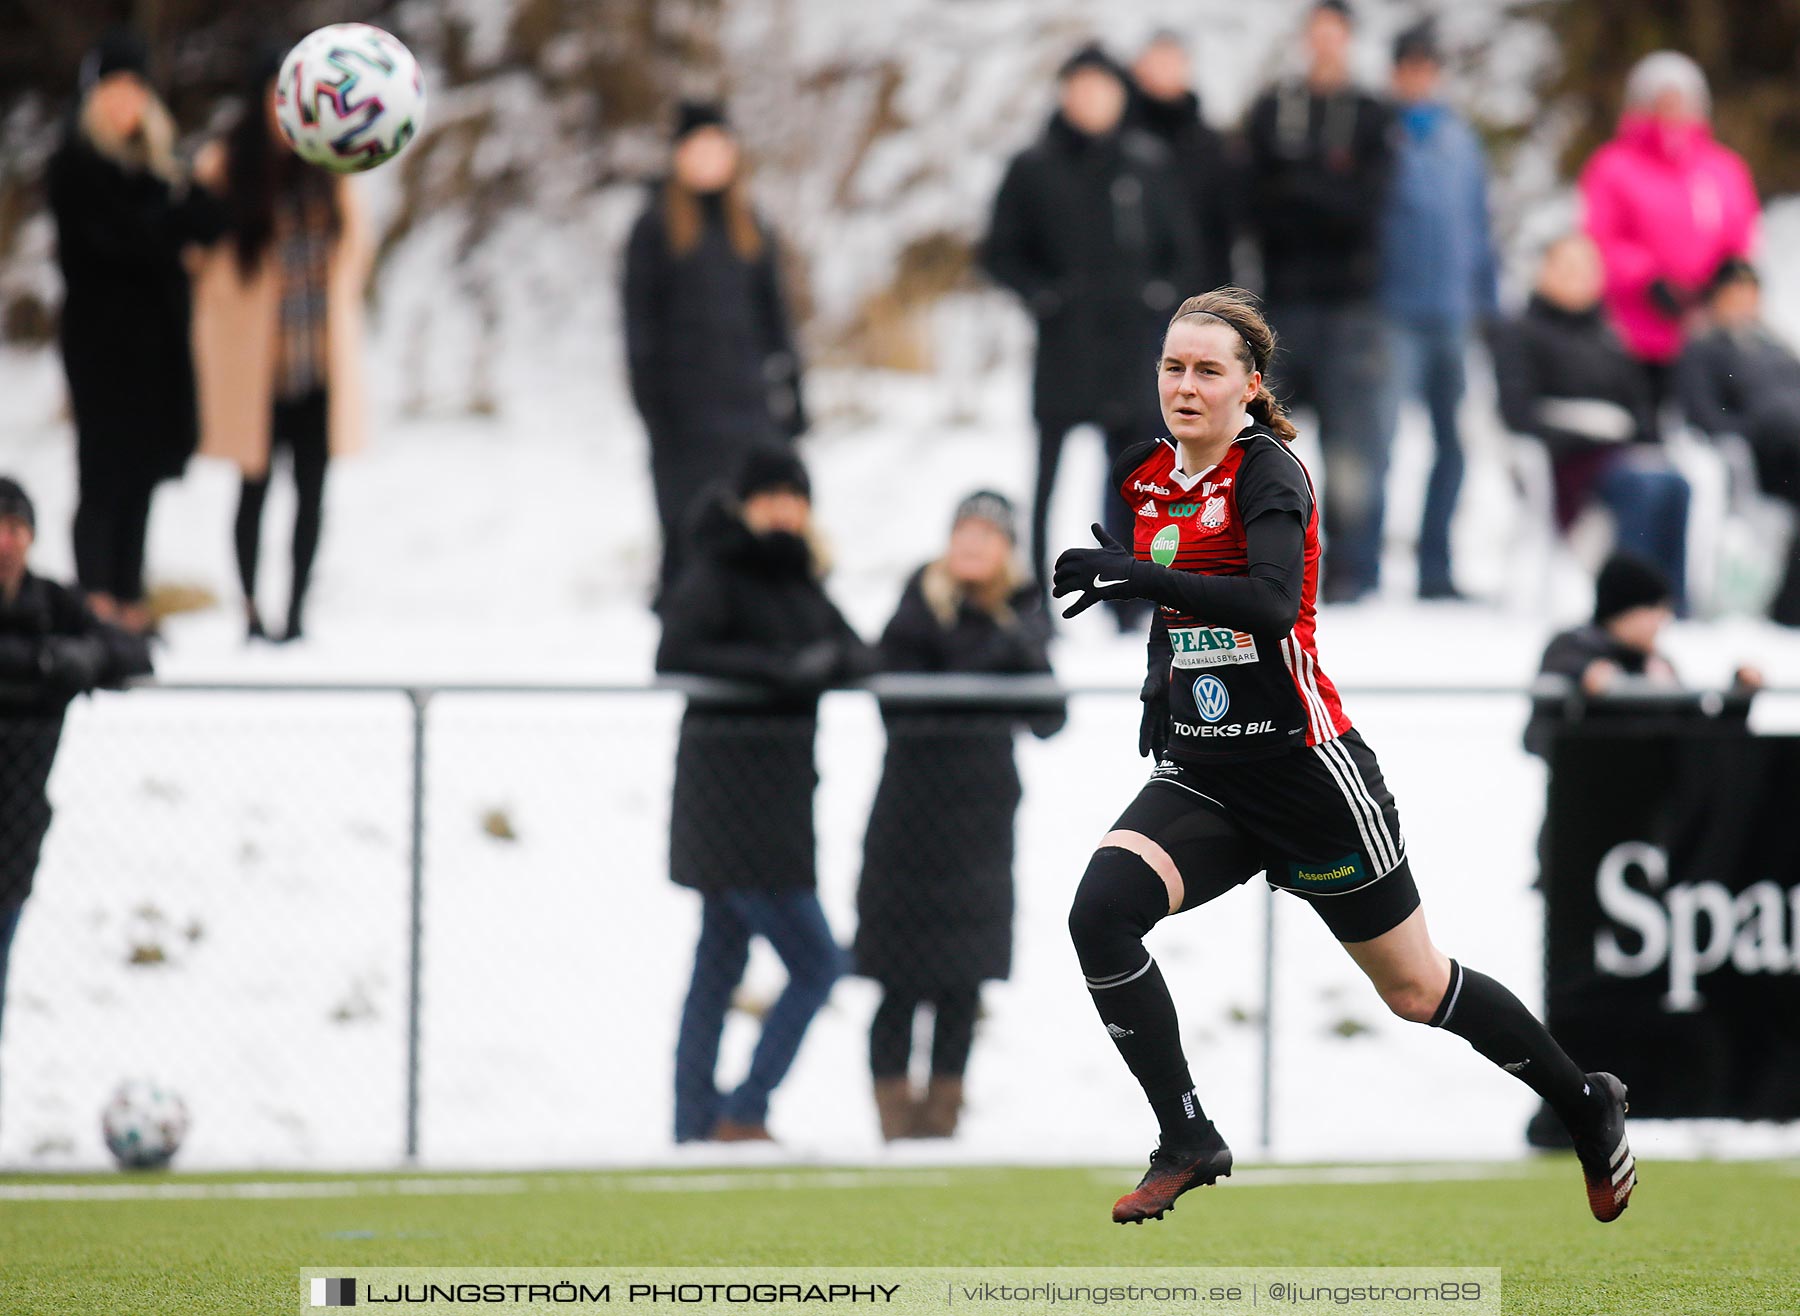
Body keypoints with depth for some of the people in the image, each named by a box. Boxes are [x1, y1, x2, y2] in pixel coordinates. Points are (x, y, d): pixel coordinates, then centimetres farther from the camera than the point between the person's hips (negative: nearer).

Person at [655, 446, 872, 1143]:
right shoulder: (714, 573, -10)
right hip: (731, 792, -8)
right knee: (815, 962, -8)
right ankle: (743, 1112, -5)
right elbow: (675, 655, -24)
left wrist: (833, 659, -14)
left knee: (720, 967, 10)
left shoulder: (795, 580, 14)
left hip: (779, 792, 8)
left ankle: (695, 1125, 13)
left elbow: (858, 655, 9)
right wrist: (778, 669, -27)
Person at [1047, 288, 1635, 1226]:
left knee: (1415, 989, 7)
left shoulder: (1267, 471, -15)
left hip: (1302, 766, -6)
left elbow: (1271, 606, -33)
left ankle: (1586, 1105, 31)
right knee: (1100, 909, -22)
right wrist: (1159, 684, 13)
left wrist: (1135, 575, -39)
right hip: (1202, 772, 6)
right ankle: (1188, 1142, -12)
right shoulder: (1144, 475, 6)